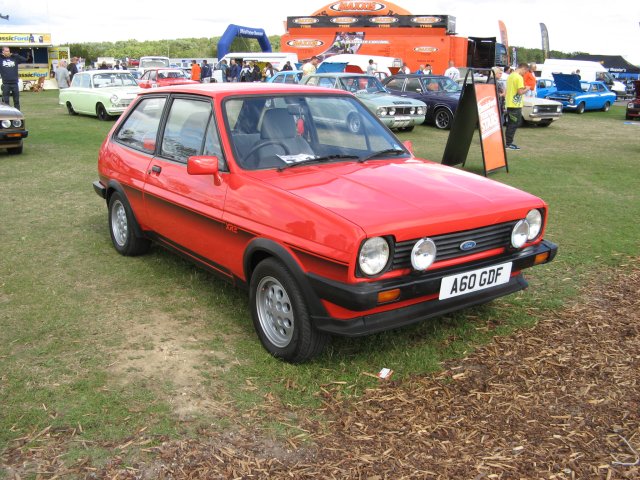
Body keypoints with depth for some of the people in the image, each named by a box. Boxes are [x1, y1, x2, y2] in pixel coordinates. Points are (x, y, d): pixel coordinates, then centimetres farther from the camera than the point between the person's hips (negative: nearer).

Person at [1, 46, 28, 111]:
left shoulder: (14, 58, 8)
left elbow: (24, 60, 3)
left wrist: (15, 55, -4)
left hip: (15, 83, 2)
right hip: (6, 83, -2)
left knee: (16, 100, 8)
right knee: (5, 101, 2)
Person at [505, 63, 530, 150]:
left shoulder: (510, 76, 13)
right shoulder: (519, 77, -15)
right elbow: (520, 92, -20)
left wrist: (523, 87, 17)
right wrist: (526, 89, -2)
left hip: (509, 104, 9)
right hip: (515, 105, -9)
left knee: (510, 123, 14)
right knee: (514, 124, -4)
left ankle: (508, 142, 17)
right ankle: (509, 143, -4)